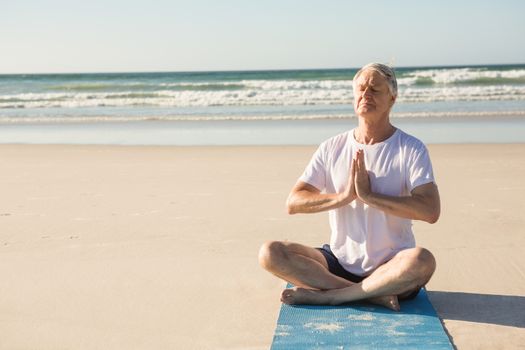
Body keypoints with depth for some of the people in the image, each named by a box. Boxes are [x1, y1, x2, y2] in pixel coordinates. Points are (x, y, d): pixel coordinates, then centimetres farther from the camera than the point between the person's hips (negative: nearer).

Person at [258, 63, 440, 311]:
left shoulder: (411, 149, -3)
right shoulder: (332, 148, 6)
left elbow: (430, 211, -17)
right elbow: (293, 203, -1)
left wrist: (369, 195, -19)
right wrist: (344, 196, -15)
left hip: (390, 267, -3)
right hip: (340, 261, 3)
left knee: (422, 260, -36)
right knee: (270, 253, -19)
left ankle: (324, 295, -23)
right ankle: (373, 294, -23)